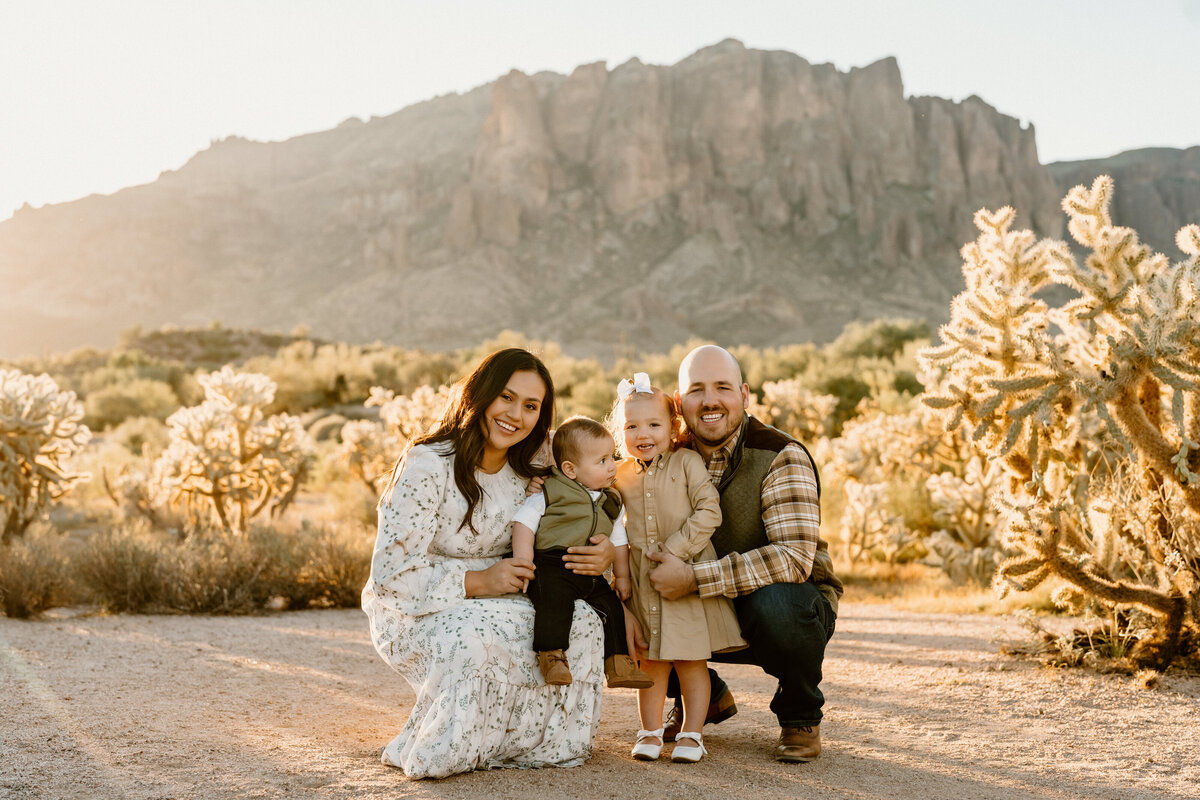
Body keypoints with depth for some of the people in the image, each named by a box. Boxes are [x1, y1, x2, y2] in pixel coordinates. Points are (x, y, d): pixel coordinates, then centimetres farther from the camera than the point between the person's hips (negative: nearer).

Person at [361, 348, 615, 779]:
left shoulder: (530, 472, 2)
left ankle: (541, 740, 1)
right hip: (415, 613, -6)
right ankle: (429, 750, -11)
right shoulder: (428, 465, -18)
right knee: (477, 638, -38)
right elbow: (390, 574, -20)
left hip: (497, 602, 6)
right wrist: (476, 582, -24)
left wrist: (604, 554, -15)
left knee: (580, 621, -20)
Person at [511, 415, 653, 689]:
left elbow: (619, 541, 25)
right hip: (552, 567, -6)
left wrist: (622, 576, 20)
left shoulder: (611, 502, 17)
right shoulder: (549, 492, -2)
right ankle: (551, 655, -25)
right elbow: (524, 523, -6)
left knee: (612, 606, 1)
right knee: (555, 602, -30)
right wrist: (523, 563, -15)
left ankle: (618, 662, 13)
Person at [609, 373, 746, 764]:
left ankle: (691, 733, 14)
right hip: (643, 581, 3)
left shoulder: (687, 462, -5)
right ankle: (650, 732, 18)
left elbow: (709, 512, -10)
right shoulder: (621, 475, 7)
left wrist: (674, 549, -16)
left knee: (691, 659, 4)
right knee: (652, 661, 8)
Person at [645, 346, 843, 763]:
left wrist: (694, 578, -36)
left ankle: (800, 716, -5)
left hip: (793, 605, -4)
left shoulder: (782, 457, -19)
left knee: (773, 600, -37)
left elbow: (796, 558, -31)